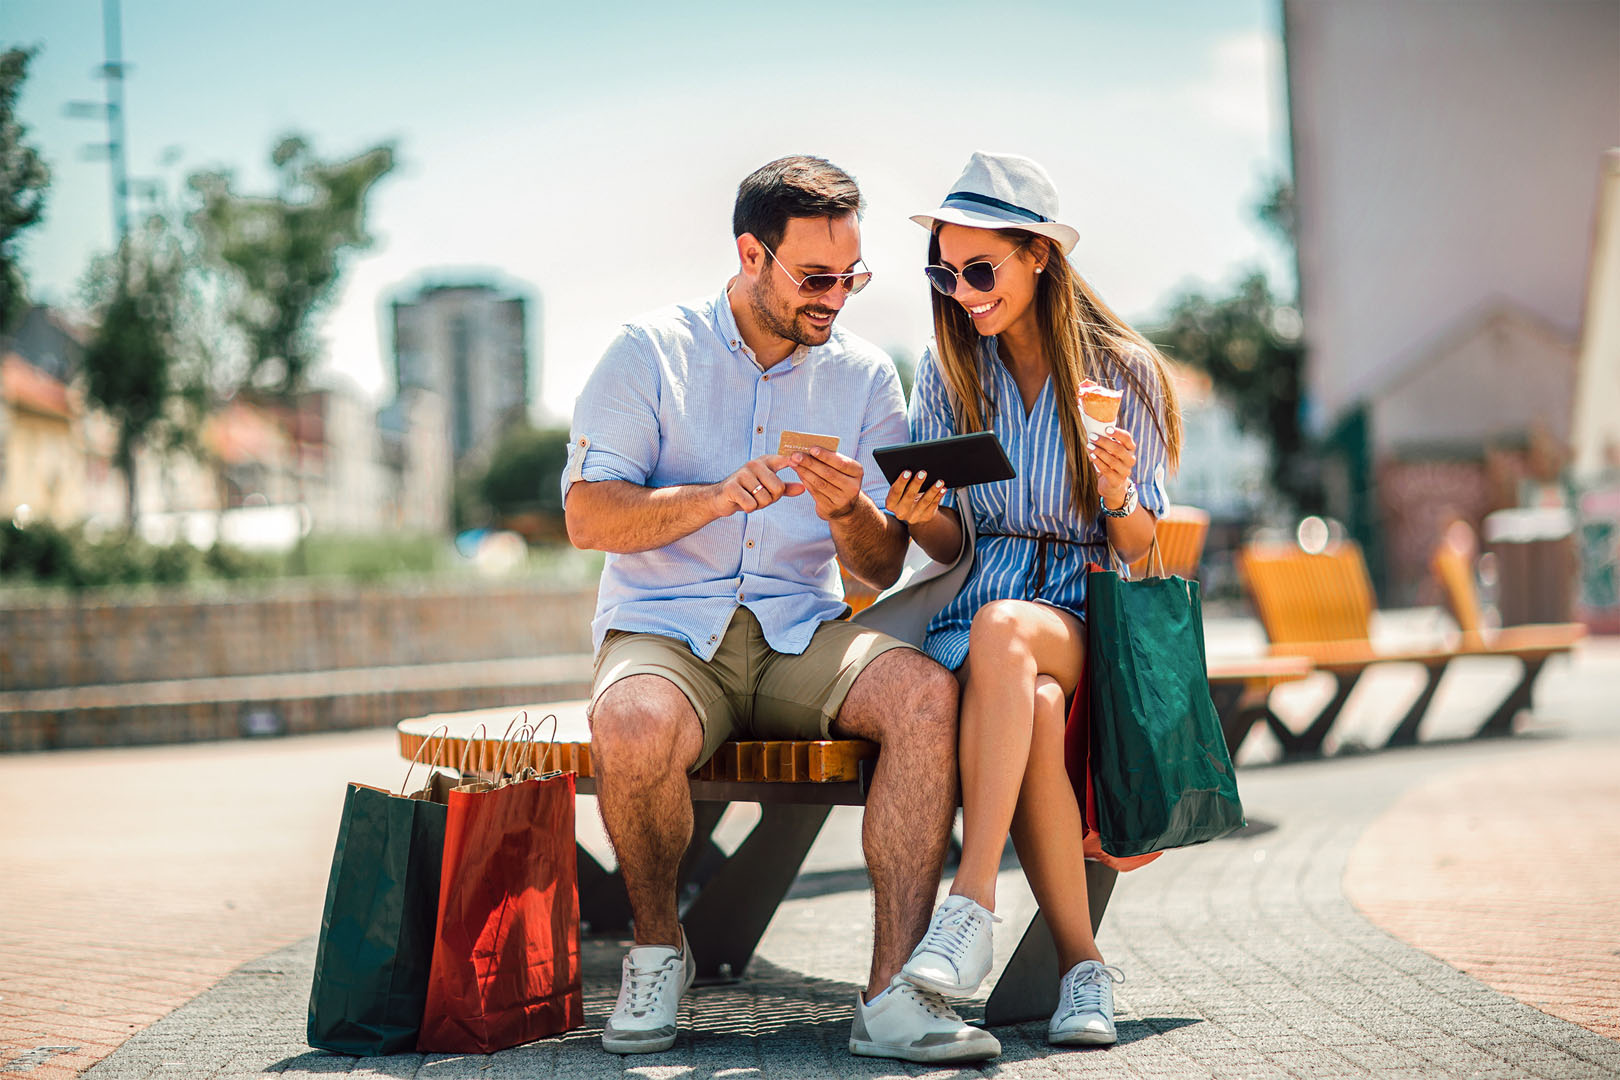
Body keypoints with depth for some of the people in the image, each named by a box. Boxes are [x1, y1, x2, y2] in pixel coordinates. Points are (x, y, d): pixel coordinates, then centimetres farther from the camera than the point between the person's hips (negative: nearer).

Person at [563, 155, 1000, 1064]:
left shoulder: (864, 375, 9)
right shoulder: (652, 352, 1)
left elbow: (884, 567, 6)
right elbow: (589, 516, -9)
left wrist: (849, 514, -18)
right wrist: (719, 498, -24)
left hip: (802, 636, 3)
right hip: (664, 631, -2)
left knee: (929, 694, -28)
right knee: (635, 729, -37)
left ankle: (894, 994, -28)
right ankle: (658, 947, -7)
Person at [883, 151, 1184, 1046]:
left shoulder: (1122, 373, 2)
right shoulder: (946, 369, 9)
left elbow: (1139, 553, 3)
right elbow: (949, 549, 9)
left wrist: (1119, 495, -20)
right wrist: (920, 518, -14)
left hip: (1088, 614, -2)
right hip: (977, 610, 2)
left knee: (1001, 628, -39)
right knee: (1035, 709, -36)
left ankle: (970, 907, -42)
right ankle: (1082, 965, -28)